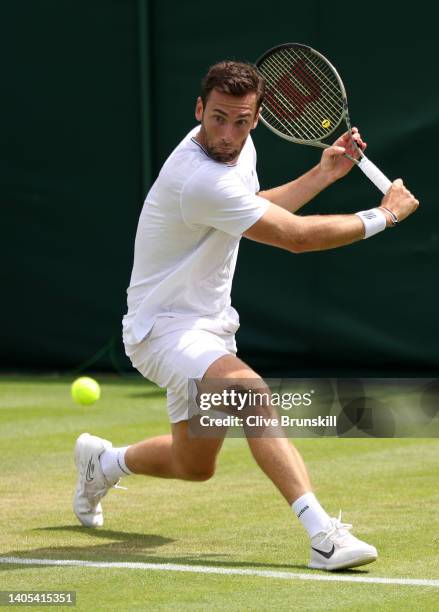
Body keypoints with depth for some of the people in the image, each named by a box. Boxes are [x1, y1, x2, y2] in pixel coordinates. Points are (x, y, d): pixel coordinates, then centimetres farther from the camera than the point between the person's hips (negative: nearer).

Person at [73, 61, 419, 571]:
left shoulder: (240, 149, 1)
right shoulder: (201, 180, -29)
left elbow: (254, 212, 22)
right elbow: (296, 237, -27)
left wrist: (321, 175, 10)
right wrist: (384, 214, -17)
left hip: (206, 325, 10)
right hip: (163, 328, -10)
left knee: (194, 466, 20)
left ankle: (103, 460, 48)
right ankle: (324, 534, -45)